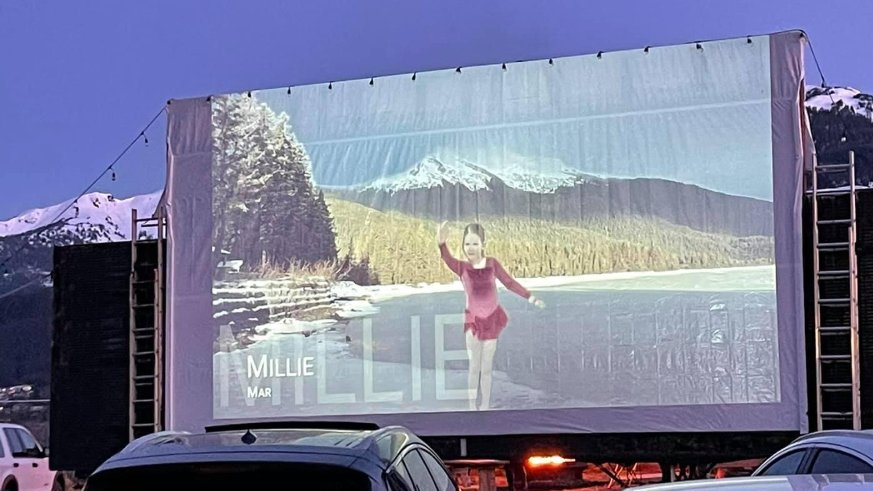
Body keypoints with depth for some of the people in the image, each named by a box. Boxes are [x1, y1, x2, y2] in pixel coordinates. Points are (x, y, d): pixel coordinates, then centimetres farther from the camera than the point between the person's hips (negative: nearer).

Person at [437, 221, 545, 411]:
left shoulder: (492, 263, -7)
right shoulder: (462, 267, -12)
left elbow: (510, 283, 4)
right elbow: (448, 260, -34)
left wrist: (530, 298, 3)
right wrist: (442, 244, -56)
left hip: (492, 319, 1)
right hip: (473, 320, -1)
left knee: (486, 368, 9)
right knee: (474, 367, 6)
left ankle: (485, 407, 19)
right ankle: (472, 408, 17)